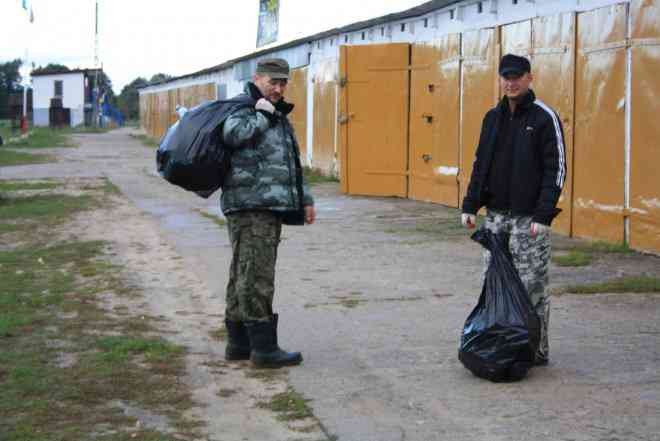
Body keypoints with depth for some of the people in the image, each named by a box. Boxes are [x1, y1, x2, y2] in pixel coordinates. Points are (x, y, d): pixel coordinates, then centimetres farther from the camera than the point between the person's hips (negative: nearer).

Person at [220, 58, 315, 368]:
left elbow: (291, 163, 31)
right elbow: (232, 134, -28)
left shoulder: (279, 115, 23)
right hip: (249, 206, -9)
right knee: (256, 276, -9)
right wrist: (261, 115, -16)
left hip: (271, 207, 9)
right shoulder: (241, 107, -5)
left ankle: (239, 343, 18)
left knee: (244, 275, 12)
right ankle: (263, 348, -7)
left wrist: (304, 199, 29)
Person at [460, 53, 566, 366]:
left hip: (528, 217, -6)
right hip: (496, 214, 6)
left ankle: (537, 350, 8)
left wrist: (544, 215, -17)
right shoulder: (493, 117, 12)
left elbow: (556, 169, -10)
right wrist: (470, 205, 8)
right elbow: (480, 164, 16)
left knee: (532, 286, -3)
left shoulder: (545, 118, -7)